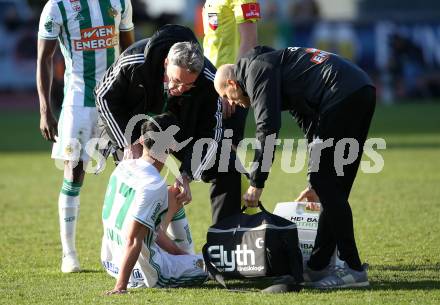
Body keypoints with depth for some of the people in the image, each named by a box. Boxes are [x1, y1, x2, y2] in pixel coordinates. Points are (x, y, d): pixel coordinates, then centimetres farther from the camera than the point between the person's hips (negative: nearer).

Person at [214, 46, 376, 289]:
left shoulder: (256, 69, 2)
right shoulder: (274, 63, 31)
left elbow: (268, 127, -9)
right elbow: (312, 125, 35)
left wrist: (256, 183, -4)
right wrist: (315, 182, 37)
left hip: (342, 96, -10)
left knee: (328, 185, -5)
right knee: (332, 187, 14)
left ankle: (353, 269, -5)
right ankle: (318, 266, 18)